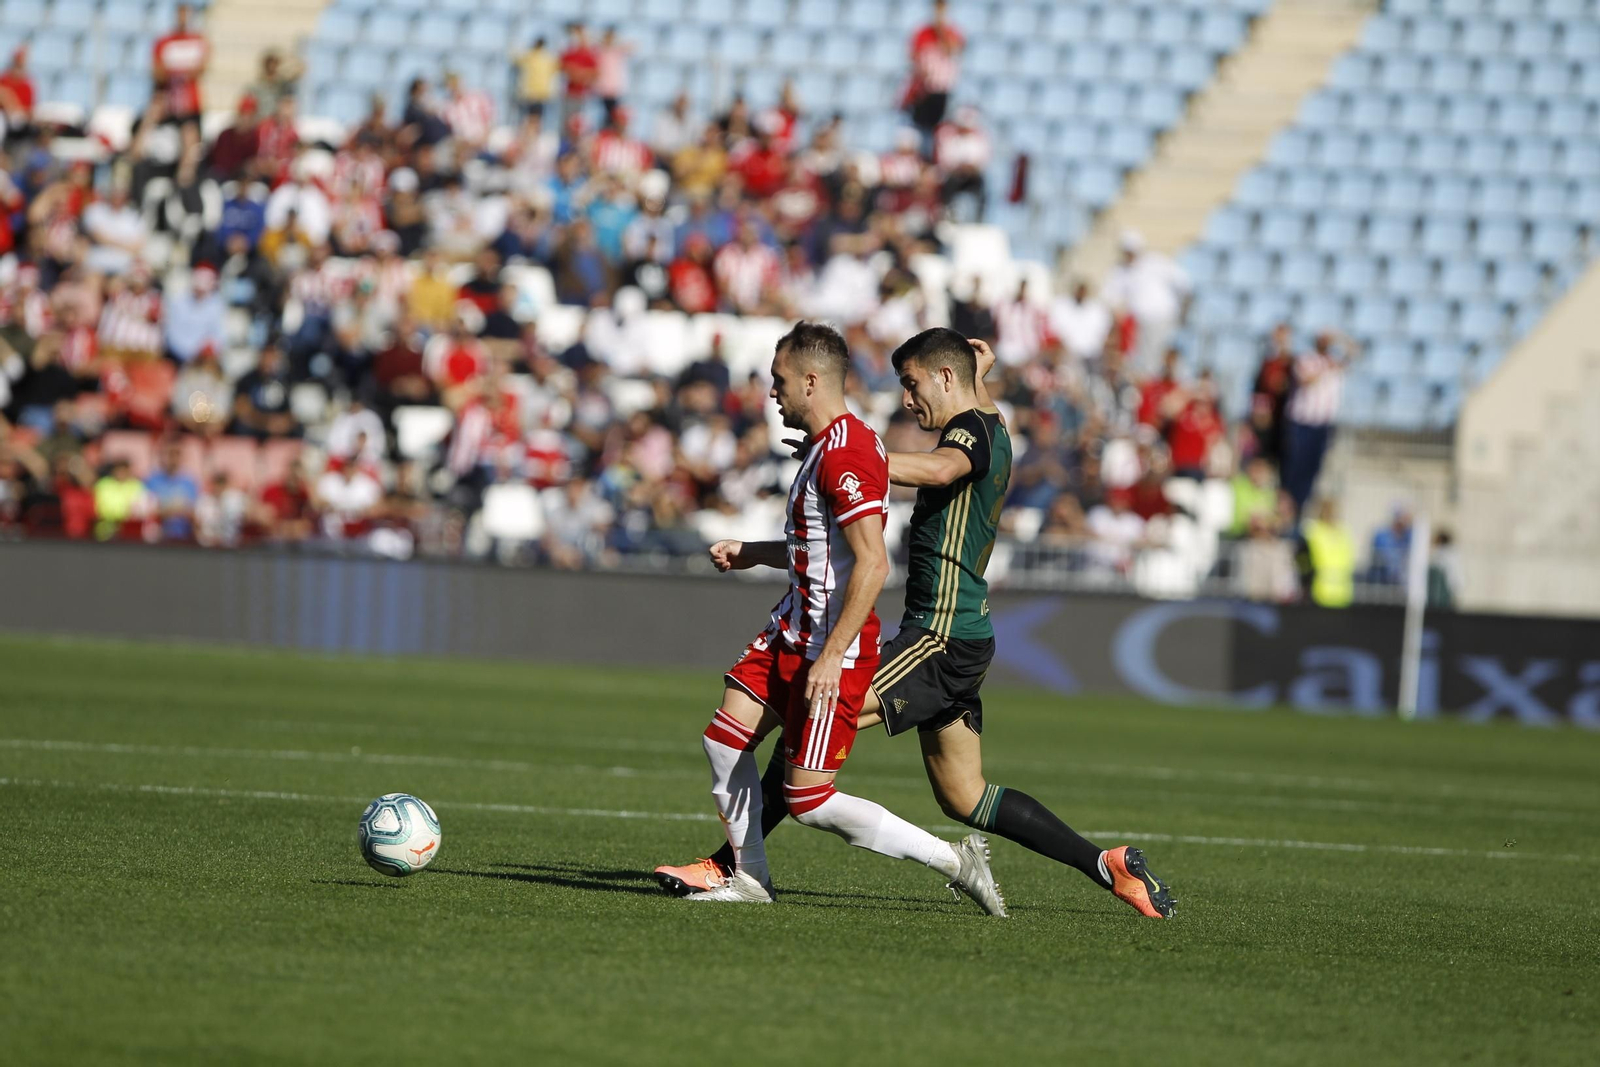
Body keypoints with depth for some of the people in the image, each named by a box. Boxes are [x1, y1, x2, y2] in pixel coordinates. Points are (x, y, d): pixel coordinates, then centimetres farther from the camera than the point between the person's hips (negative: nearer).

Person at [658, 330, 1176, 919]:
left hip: (940, 636, -10)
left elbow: (941, 469, -38)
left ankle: (727, 868, -17)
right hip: (954, 634, 10)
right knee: (964, 798, 13)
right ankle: (1106, 865, 15)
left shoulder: (971, 430, -13)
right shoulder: (990, 428, 17)